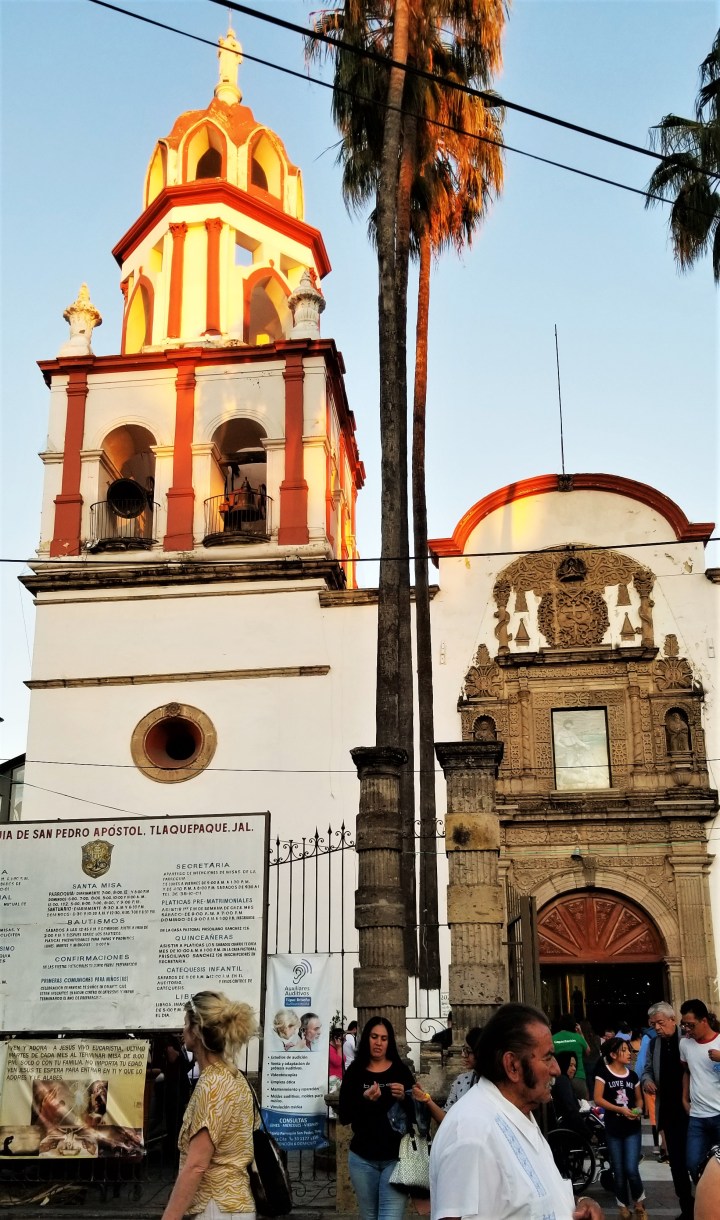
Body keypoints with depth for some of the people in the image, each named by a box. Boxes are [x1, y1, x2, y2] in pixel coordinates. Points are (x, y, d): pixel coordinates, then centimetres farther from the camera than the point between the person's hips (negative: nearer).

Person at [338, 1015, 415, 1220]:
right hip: (362, 1158, 2)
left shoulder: (401, 1071, 1)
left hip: (395, 1157, -2)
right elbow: (343, 1117, -4)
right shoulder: (354, 1072, 1)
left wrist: (403, 1097, -16)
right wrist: (364, 1100, -20)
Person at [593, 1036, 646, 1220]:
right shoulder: (604, 1072, -8)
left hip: (633, 1129, 2)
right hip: (613, 1129, -1)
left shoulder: (632, 1075, 4)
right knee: (618, 1172, 5)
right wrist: (621, 1109, -18)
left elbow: (638, 1099, 15)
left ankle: (639, 1204, 14)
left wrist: (638, 1111, -6)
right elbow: (598, 1099, -12)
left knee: (631, 1169, -9)